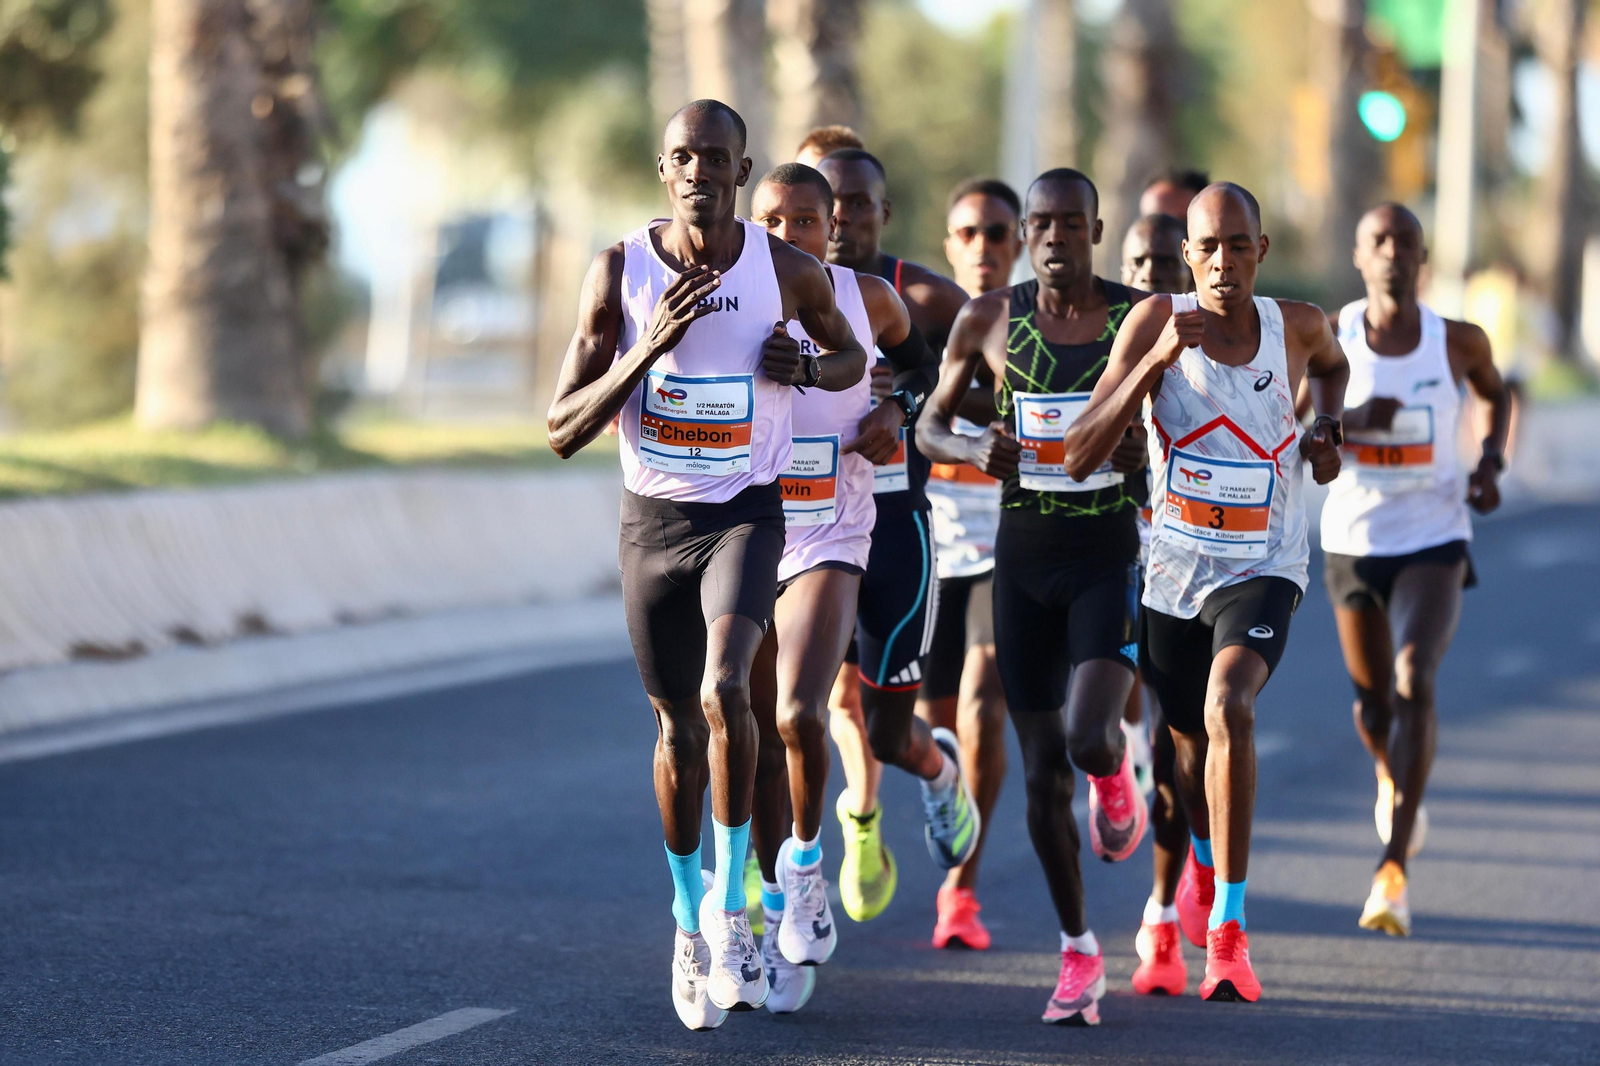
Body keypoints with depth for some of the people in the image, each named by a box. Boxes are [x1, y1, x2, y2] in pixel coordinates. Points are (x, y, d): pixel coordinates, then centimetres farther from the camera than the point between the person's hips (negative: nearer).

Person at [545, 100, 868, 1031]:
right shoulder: (622, 273, -7)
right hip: (653, 518, 2)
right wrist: (645, 350, -22)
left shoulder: (792, 274, -7)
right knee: (678, 727, 11)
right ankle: (690, 923, 31)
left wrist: (809, 369, -9)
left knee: (723, 692, -26)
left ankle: (731, 906, -11)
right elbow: (563, 431, -8)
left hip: (747, 513, -2)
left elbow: (853, 356, 15)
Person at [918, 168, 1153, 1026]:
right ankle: (1078, 954, 19)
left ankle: (1116, 777, 16)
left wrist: (1148, 448, -15)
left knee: (1090, 737, -23)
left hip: (1109, 558, -2)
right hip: (1023, 560, 2)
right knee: (1042, 770, 4)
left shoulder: (1144, 317, -4)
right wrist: (974, 451, -12)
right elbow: (928, 425, 10)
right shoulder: (987, 321, 0)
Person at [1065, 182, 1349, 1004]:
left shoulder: (1296, 325, -5)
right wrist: (1154, 362, -28)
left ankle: (1229, 930, -24)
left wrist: (1327, 428, 3)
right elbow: (1079, 457, -17)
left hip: (1264, 567, -1)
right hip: (1173, 565, 1)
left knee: (1228, 709, -28)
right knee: (1189, 740, 19)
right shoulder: (1156, 322, -11)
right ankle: (1204, 863, 54)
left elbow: (1332, 363, 23)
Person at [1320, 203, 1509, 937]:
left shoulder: (1458, 342, -4)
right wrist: (1347, 421, -23)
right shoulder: (1328, 339, -6)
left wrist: (1491, 462, 0)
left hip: (1434, 541, -2)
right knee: (1371, 701, 14)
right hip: (1353, 539, 2)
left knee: (1415, 682, -22)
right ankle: (1391, 775, 53)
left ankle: (1393, 870, -24)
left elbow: (1496, 394, 17)